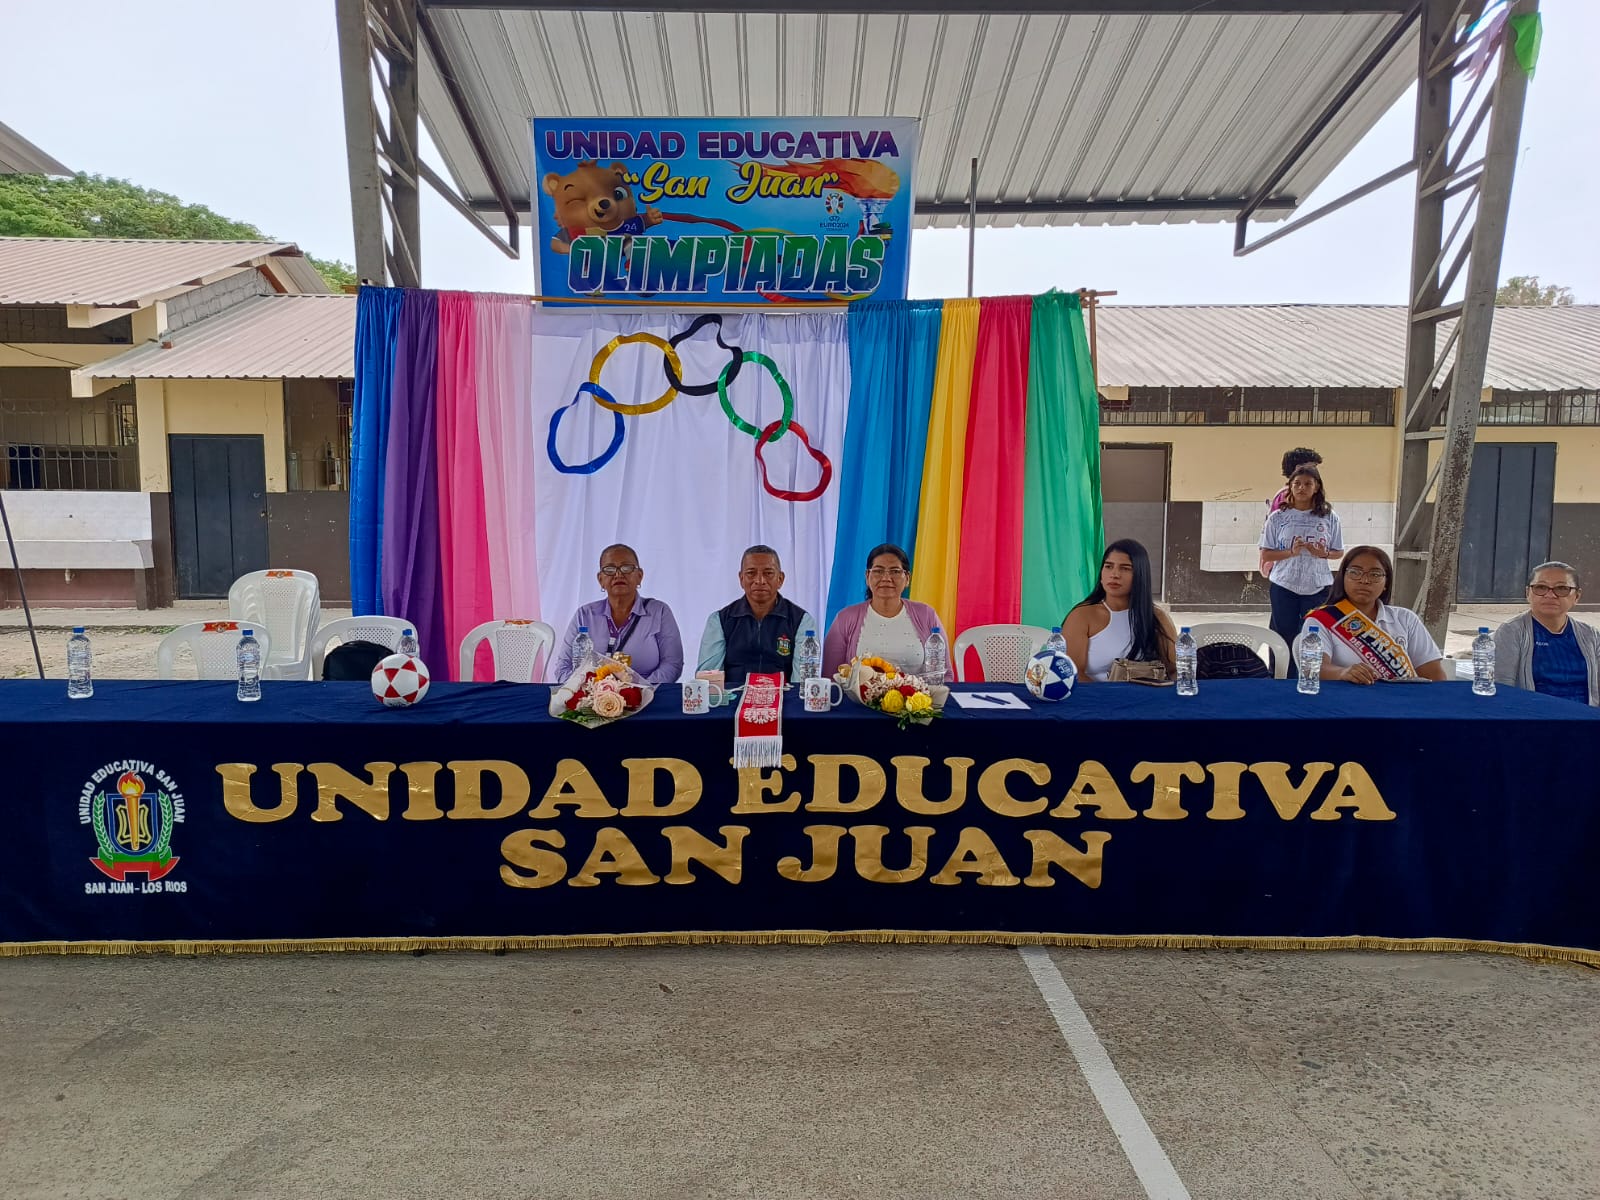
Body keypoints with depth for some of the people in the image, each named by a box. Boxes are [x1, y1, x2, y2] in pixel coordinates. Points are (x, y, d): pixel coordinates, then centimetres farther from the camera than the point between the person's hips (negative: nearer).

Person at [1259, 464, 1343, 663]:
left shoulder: (1329, 517, 2)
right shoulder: (1278, 517, -1)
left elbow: (1339, 552, 8)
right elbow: (1265, 554, -1)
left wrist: (1324, 553, -14)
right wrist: (1291, 552, -17)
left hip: (1318, 587, 0)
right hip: (1284, 587, 0)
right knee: (1283, 639, 6)